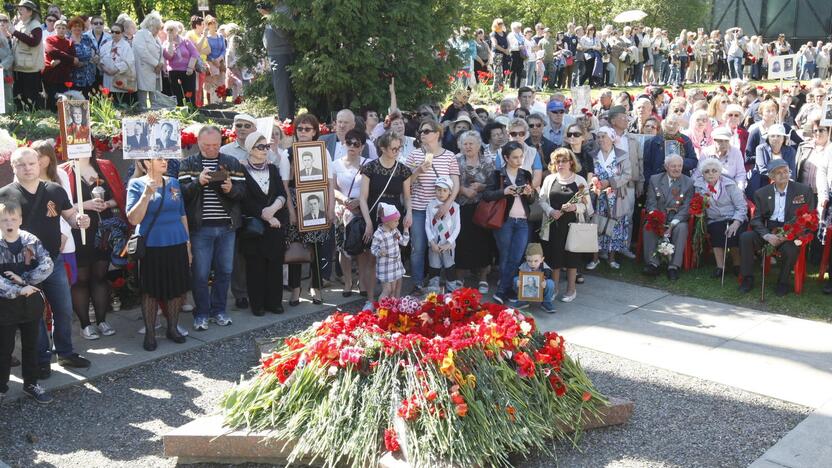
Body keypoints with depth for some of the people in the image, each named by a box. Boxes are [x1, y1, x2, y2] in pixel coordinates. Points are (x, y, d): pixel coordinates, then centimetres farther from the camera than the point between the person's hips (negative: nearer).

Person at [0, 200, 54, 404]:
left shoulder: (32, 241, -4)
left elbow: (47, 265, -14)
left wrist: (23, 279, -20)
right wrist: (18, 290, -22)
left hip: (31, 303, 2)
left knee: (31, 346, 14)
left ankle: (31, 384, 27)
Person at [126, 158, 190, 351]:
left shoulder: (174, 183, 7)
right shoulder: (137, 184, -4)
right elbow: (133, 219, -12)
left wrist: (188, 243, 11)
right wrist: (146, 194, -22)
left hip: (177, 244, 4)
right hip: (151, 247, -4)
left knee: (177, 288, 9)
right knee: (150, 291, 5)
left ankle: (173, 328, 25)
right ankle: (149, 333, 17)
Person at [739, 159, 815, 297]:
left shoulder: (804, 190, 2)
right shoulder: (761, 193, 7)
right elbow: (756, 219, 3)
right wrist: (767, 235, -18)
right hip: (768, 231, 2)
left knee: (790, 248, -33)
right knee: (745, 237, -24)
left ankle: (783, 282, -6)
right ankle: (748, 279, -13)